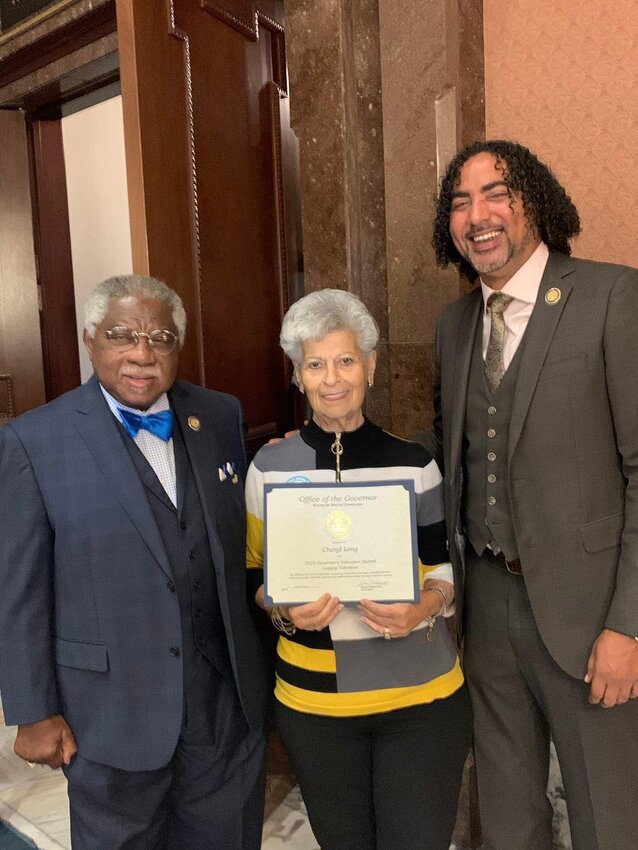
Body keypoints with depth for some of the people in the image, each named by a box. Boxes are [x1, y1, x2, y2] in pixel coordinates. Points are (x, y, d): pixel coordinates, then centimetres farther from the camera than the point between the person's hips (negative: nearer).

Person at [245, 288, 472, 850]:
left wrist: (423, 607, -16)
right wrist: (285, 611, -16)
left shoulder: (415, 464, -5)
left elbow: (448, 561, 4)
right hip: (313, 702, 1)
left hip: (421, 697, 0)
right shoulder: (270, 467, -4)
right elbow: (253, 572, 4)